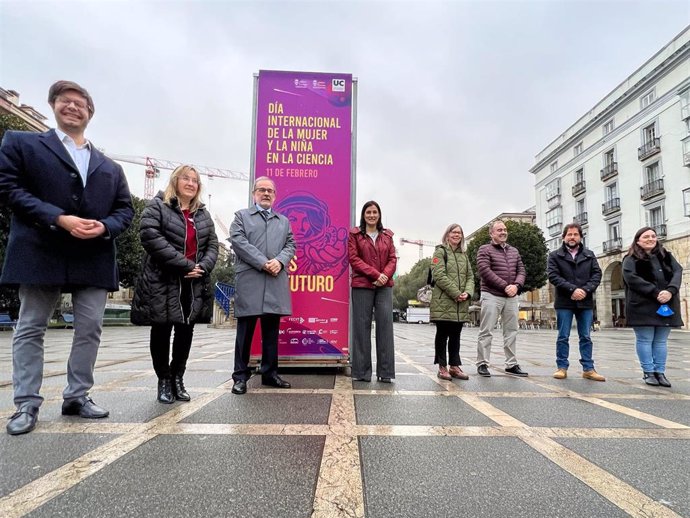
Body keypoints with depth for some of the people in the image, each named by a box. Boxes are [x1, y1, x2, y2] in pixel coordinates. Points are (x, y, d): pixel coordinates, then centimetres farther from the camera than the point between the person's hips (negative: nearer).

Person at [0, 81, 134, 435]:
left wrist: (104, 227, -8)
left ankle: (77, 396, 17)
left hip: (94, 258, 4)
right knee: (31, 328, 4)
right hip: (41, 254, -3)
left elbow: (125, 209, 14)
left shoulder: (109, 167, 19)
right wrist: (59, 219, -16)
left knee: (89, 329, 4)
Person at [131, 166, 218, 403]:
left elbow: (212, 244, 11)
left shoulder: (203, 214, 15)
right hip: (163, 282, -4)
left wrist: (203, 267, -11)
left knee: (186, 331, 9)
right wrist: (184, 264, -19)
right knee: (162, 331, 3)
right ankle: (164, 380, 18)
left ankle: (177, 378, 22)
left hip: (194, 284, 5)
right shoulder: (157, 206, -1)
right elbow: (151, 236, -15)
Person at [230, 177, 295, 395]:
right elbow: (239, 242, -4)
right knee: (246, 329, 1)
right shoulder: (241, 216, 12)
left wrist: (279, 261, -10)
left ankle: (270, 373, 17)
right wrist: (263, 263, -14)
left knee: (272, 330, 8)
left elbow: (290, 245, 11)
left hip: (277, 282, 3)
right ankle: (241, 376, 9)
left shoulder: (284, 220, 23)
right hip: (249, 280, -3)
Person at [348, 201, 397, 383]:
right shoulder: (355, 234, 7)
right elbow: (353, 258, -2)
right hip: (362, 285, -2)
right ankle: (362, 371, 8)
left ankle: (385, 371, 3)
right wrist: (375, 274, -12)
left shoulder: (387, 235, 16)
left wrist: (385, 275, -10)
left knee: (385, 325, -3)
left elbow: (393, 259, 10)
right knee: (362, 326, 0)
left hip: (385, 285, 2)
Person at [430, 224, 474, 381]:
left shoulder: (464, 255, 20)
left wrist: (467, 293, -6)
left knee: (455, 336, 11)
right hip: (443, 302, -6)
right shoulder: (440, 251, 0)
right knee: (442, 335, 2)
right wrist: (456, 293, -16)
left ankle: (455, 366, 19)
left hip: (461, 304, 6)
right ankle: (442, 367, 10)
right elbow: (439, 275, -12)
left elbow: (470, 276, 14)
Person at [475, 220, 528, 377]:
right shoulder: (485, 250, -1)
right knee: (486, 332, -4)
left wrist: (516, 285, -8)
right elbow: (484, 271, -13)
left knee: (511, 332, 10)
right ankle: (482, 364, 4)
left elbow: (521, 271, 12)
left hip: (512, 297, 6)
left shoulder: (514, 251, 18)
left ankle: (511, 364, 19)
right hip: (491, 296, -6)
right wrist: (505, 286, -16)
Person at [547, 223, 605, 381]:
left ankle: (588, 369, 15)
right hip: (564, 302, -2)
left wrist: (585, 290, -13)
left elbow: (597, 274, 4)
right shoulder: (555, 255, 4)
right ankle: (562, 367, 10)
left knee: (586, 337, 8)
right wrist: (573, 289, -17)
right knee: (563, 337, 2)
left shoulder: (589, 255, 13)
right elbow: (553, 276, -7)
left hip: (585, 302, 3)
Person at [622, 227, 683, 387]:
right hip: (643, 306, -4)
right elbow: (632, 278, -13)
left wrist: (670, 291, -16)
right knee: (645, 340, -1)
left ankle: (660, 372, 14)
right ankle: (648, 372, 7)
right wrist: (655, 293, -19)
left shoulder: (666, 256, 16)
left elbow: (678, 272, 3)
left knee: (661, 341, 8)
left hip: (667, 305, 4)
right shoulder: (631, 260, 2)